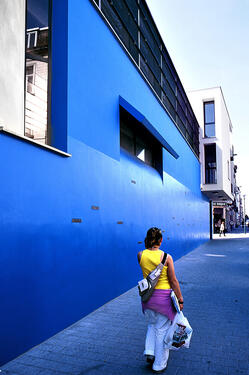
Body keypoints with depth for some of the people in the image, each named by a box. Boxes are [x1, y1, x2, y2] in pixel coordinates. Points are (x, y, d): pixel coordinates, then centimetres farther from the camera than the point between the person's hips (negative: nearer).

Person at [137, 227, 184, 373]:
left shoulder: (141, 255, -8)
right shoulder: (166, 257, -16)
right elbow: (173, 281, -11)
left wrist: (148, 246, 4)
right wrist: (180, 299, -1)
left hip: (147, 295, 3)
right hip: (164, 296, -3)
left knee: (152, 324, 29)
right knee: (162, 330, 12)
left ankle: (150, 352, 20)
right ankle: (159, 364, 25)